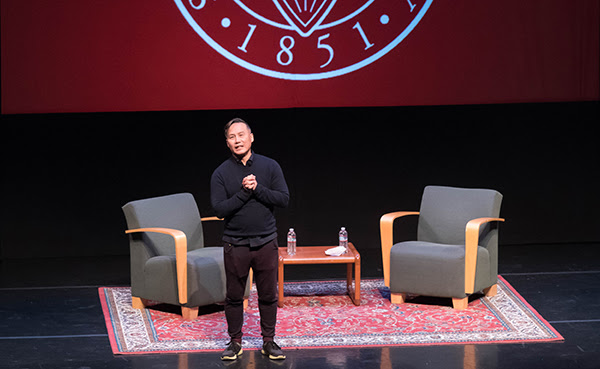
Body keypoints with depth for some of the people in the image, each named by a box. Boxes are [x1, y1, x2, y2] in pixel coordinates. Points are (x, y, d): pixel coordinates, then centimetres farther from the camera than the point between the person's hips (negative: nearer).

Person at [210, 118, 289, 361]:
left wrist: (258, 188, -16)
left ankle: (269, 341, 19)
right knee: (234, 296, 6)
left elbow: (284, 199, -4)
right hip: (235, 245, -1)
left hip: (266, 242, 1)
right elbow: (219, 209, -10)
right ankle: (235, 342, 19)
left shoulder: (269, 166, 2)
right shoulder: (221, 173, -1)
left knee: (268, 295, 7)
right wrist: (244, 192, -18)